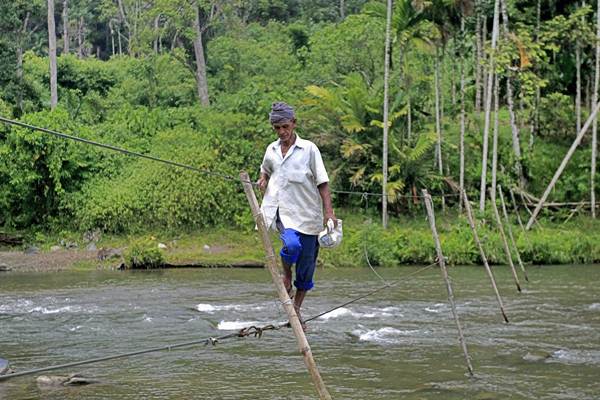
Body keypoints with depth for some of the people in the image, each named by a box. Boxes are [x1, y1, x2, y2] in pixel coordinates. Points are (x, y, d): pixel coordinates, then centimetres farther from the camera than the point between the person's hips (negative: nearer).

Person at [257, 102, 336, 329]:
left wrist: (329, 212, -11)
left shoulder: (308, 149, -1)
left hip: (307, 213, -1)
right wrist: (263, 181, 7)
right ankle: (286, 274, 2)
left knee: (307, 265, 4)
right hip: (282, 210, 1)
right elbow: (265, 172, 31)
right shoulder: (271, 151, 10)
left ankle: (296, 309, 22)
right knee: (292, 244, -30)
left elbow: (322, 183, -2)